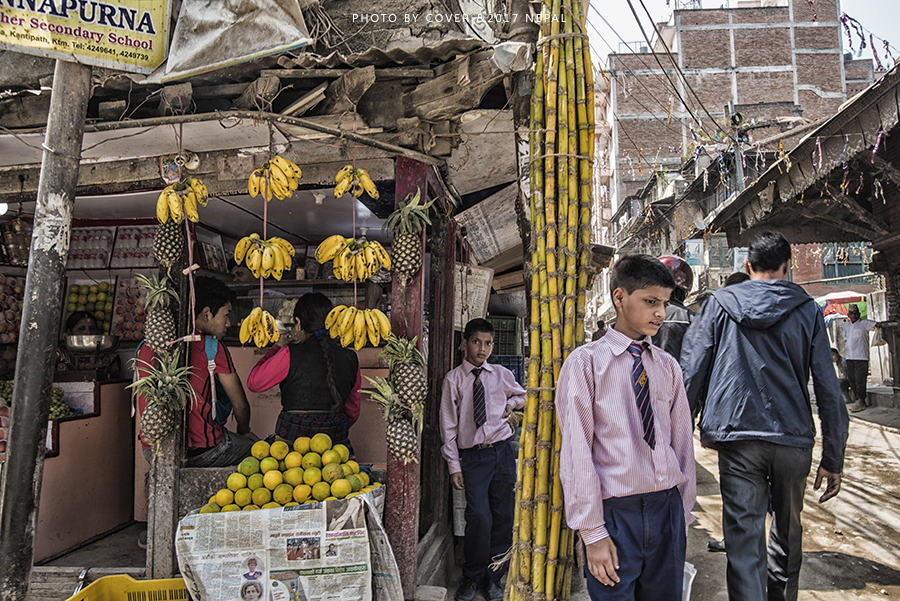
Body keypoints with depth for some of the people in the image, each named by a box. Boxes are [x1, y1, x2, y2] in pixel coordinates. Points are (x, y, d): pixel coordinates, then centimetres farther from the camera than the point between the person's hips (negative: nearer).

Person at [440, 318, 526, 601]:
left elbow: (521, 395, 28)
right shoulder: (453, 379, -1)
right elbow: (448, 424, 0)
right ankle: (471, 578, 10)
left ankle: (494, 578, 25)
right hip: (472, 455, -3)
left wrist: (510, 404, 5)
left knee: (503, 517, 6)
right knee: (479, 517, -13)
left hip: (502, 451, 3)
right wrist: (454, 465, -4)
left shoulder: (502, 374, 8)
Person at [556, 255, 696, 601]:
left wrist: (683, 517, 12)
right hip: (615, 513, -4)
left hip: (667, 508, 5)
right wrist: (592, 532, -11)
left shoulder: (667, 366, 8)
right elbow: (577, 452, -10)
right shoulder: (586, 362, -7)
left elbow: (682, 442, 12)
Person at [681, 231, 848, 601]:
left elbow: (690, 371, -1)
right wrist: (833, 459, 6)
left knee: (744, 537, 1)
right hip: (794, 438, 2)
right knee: (787, 530, 22)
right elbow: (828, 389, 2)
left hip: (737, 435, -2)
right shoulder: (807, 310, 4)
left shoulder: (719, 303, 3)